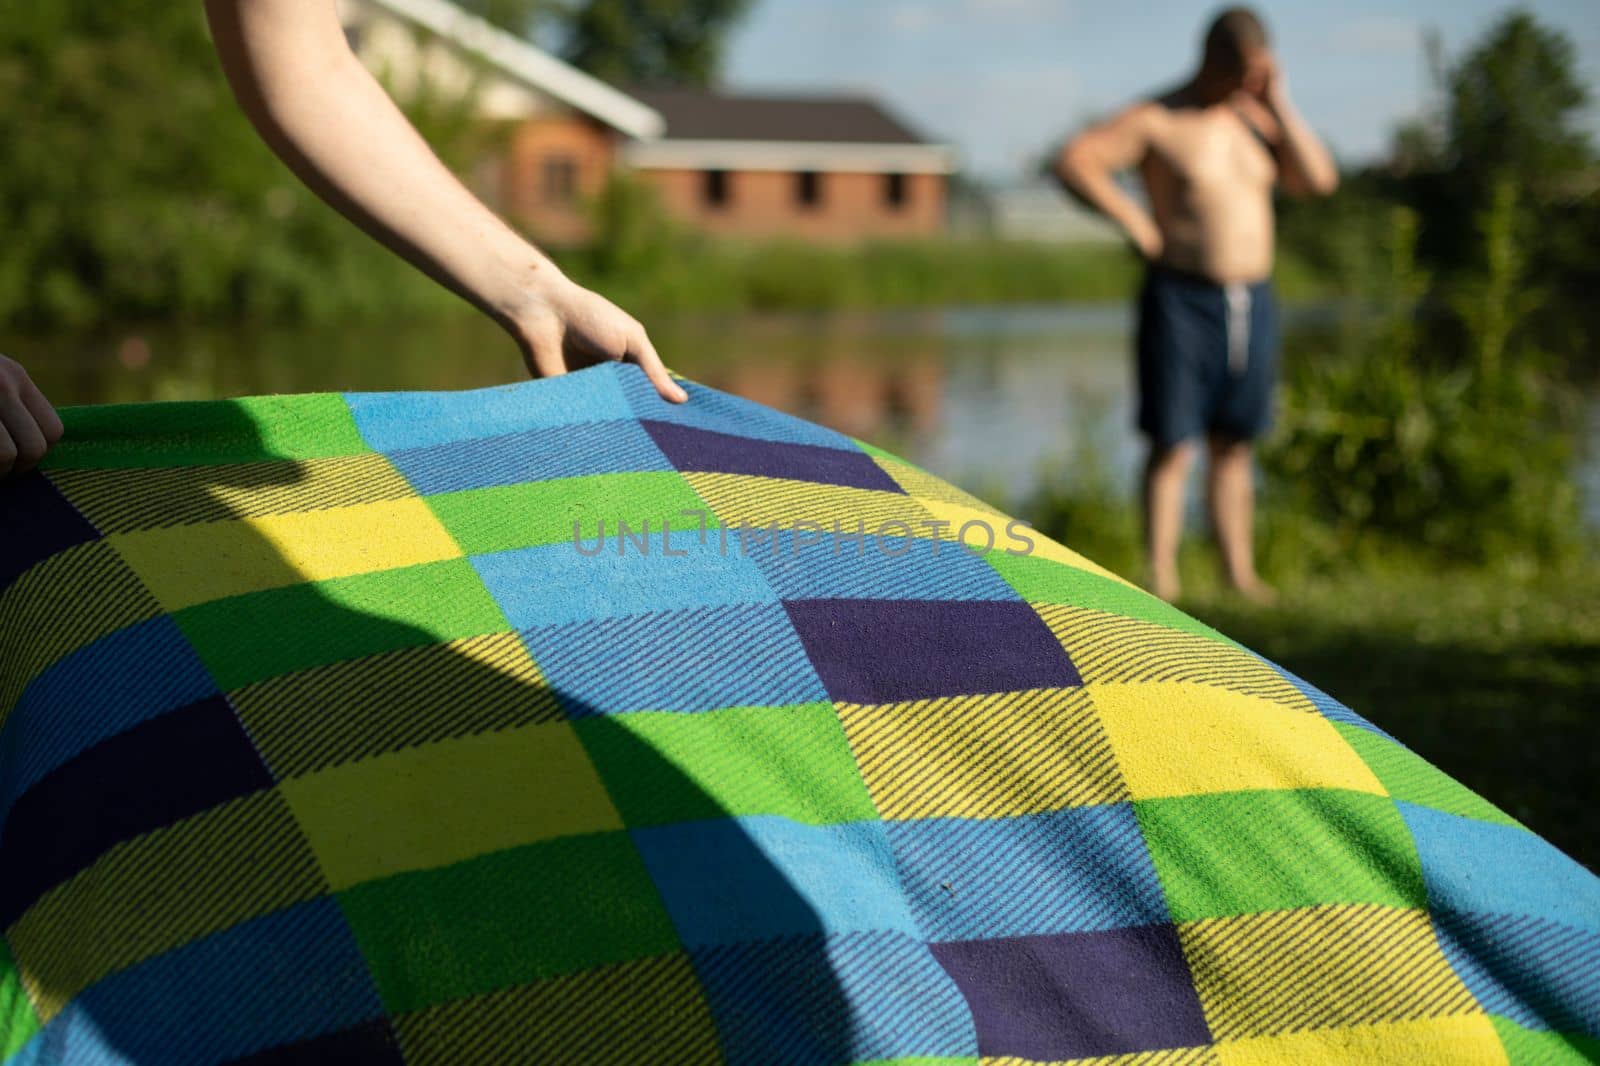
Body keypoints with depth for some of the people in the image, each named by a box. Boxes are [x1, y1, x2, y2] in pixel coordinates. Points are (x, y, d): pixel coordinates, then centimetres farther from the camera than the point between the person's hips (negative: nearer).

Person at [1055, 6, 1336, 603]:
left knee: (1233, 446, 10)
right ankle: (1160, 583, -3)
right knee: (1172, 446, -5)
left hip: (1252, 302, 5)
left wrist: (1278, 105, -5)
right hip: (1181, 301, -5)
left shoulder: (1256, 117, 10)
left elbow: (1319, 181, 1)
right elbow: (1073, 162, -17)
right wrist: (1134, 221, -18)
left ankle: (1240, 575, 14)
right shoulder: (1157, 121, -7)